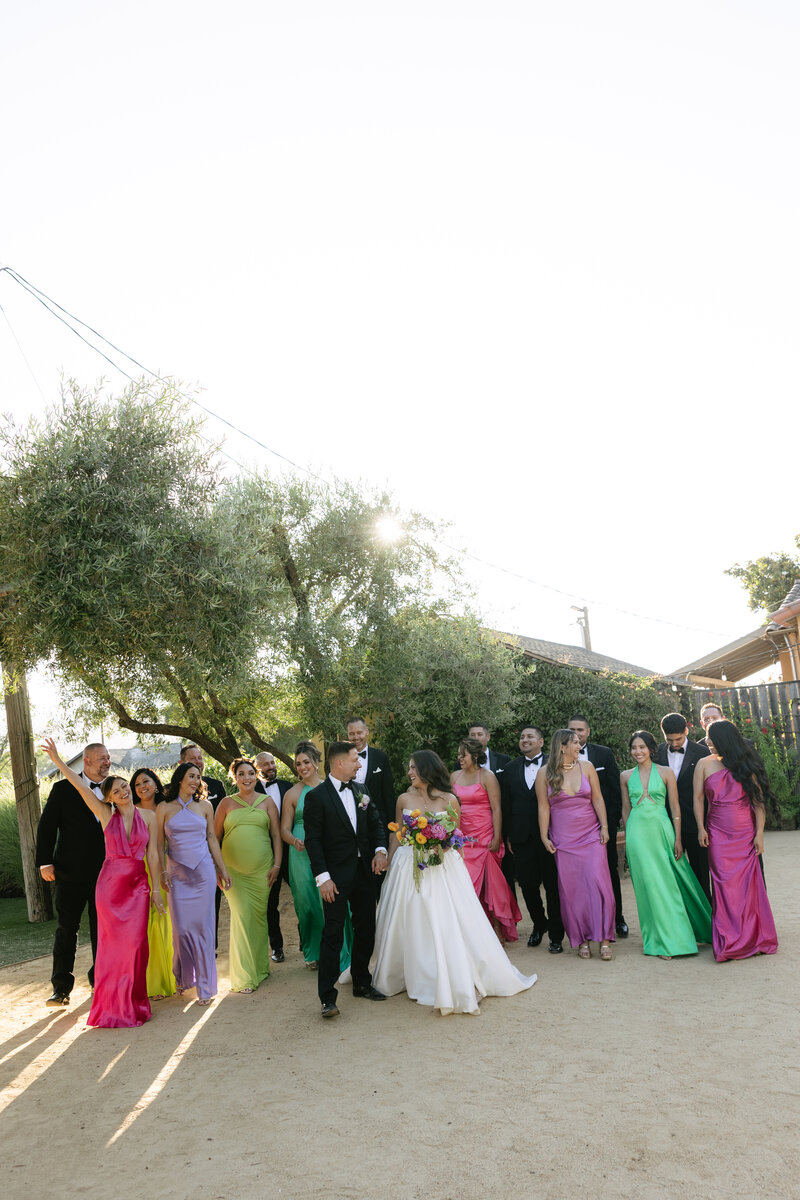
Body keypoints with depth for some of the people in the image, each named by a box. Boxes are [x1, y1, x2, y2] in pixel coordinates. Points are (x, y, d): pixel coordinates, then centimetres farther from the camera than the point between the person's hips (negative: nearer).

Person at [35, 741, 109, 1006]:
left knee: (102, 929, 10)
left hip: (105, 873, 3)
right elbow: (47, 827, -2)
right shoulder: (63, 789, -1)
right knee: (66, 929, 2)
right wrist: (45, 862, -10)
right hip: (71, 873, -2)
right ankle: (61, 988, 8)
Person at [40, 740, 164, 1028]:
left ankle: (133, 1001, 11)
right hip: (110, 883, 0)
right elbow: (82, 787, -9)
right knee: (112, 942, 3)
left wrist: (156, 888, 5)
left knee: (136, 942, -2)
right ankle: (112, 1002, 15)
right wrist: (58, 761, -18)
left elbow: (152, 854, 5)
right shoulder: (107, 815, 1)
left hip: (138, 885, 1)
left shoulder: (148, 817, 3)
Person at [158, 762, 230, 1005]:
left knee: (203, 927, -1)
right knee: (181, 928, 1)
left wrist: (222, 869, 9)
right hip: (177, 873, 0)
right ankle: (184, 978, 22)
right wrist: (163, 872, -3)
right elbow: (160, 843, 5)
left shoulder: (204, 806, 8)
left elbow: (212, 839, 11)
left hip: (203, 871, 1)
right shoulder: (164, 808, 3)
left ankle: (205, 985, 6)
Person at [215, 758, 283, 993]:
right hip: (233, 870, -1)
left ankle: (259, 967, 22)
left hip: (261, 869, 1)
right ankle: (245, 975, 3)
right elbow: (215, 837, 8)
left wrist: (277, 864, 0)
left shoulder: (267, 802, 8)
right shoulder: (227, 803, 6)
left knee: (259, 916, 4)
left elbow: (276, 835, 7)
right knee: (242, 917, -5)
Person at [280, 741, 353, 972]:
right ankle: (313, 953, 20)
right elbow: (285, 829, 5)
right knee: (308, 902, 4)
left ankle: (337, 954, 11)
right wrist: (295, 841, -15)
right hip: (303, 855, 0)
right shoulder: (292, 794, 3)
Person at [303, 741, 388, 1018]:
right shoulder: (316, 796, -11)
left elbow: (376, 823, 14)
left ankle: (362, 983, 30)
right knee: (333, 934, -4)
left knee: (366, 929, 14)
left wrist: (380, 850, -4)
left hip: (364, 870, 6)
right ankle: (328, 997, 2)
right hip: (337, 875, -6)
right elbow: (313, 840, -12)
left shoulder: (361, 792, 8)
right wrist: (322, 877, -17)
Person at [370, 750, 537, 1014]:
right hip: (409, 868, 2)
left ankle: (461, 981, 7)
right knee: (412, 926, 6)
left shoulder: (449, 800, -2)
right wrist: (388, 864, 8)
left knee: (449, 924, -4)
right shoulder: (404, 799, 4)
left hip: (442, 868, -2)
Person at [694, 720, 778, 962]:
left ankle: (754, 938, 13)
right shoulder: (704, 765, 5)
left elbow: (759, 800, -1)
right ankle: (730, 942, 1)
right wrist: (701, 828, -5)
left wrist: (759, 833, -7)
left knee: (749, 883, -1)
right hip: (718, 833, 1)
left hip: (746, 832, 0)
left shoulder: (746, 765, 1)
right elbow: (698, 798, 4)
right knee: (725, 884, -5)